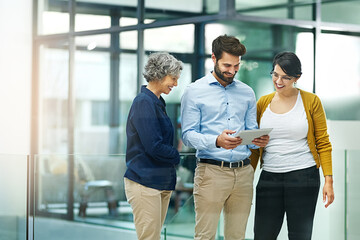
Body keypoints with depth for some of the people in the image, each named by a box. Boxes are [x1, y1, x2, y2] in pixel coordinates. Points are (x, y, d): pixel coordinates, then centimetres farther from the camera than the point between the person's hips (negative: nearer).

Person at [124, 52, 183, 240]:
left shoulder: (157, 103, 16)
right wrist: (176, 156, -4)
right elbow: (154, 147, -19)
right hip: (145, 181, -9)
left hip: (161, 181, 9)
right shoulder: (144, 102, -14)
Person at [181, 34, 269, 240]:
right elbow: (188, 135, -5)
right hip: (211, 171, -4)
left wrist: (259, 141, -9)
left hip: (243, 172, 4)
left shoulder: (247, 92, 15)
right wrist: (217, 141, -23)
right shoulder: (195, 91, 2)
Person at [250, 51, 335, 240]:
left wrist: (328, 180, -7)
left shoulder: (311, 101, 0)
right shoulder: (263, 103, 8)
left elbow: (323, 143, 0)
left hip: (303, 177, -3)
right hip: (269, 178, 3)